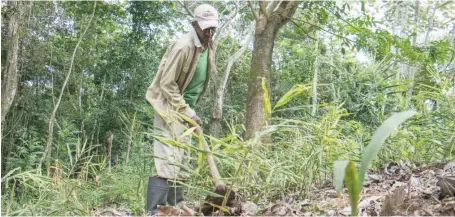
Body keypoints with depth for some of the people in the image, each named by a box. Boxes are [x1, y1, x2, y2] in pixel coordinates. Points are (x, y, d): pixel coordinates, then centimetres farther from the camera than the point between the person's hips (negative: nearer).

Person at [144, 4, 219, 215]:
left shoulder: (209, 47, 6)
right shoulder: (183, 46, -20)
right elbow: (166, 84, -20)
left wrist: (191, 111, 12)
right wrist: (188, 113, -19)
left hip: (186, 108, 9)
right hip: (170, 107, -9)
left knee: (182, 160, 12)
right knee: (167, 160, -14)